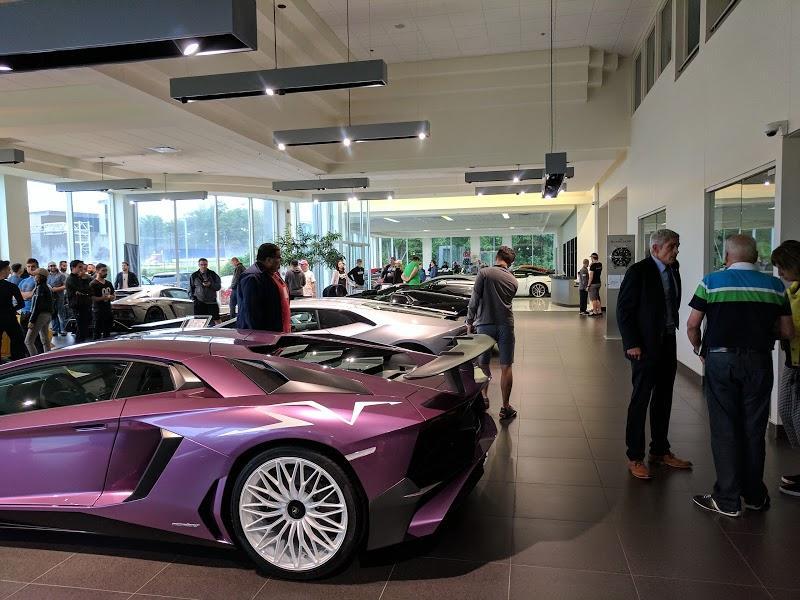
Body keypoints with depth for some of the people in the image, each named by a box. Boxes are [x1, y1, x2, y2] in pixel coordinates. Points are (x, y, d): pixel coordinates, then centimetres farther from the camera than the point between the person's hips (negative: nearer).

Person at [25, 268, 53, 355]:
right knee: (44, 340, 15)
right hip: (48, 315, 10)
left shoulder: (40, 288, -13)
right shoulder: (47, 287, 13)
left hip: (41, 315, -10)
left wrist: (32, 320, -18)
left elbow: (37, 306, -18)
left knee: (28, 341, -8)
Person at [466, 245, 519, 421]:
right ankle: (505, 408, 8)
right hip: (506, 325, 2)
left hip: (485, 325, -2)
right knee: (506, 367, 4)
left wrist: (470, 322, 4)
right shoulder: (513, 280, 10)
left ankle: (483, 397, 27)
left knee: (483, 364, 16)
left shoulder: (484, 273, -4)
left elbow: (474, 301, -6)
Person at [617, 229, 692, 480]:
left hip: (668, 344, 8)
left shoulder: (673, 270, 9)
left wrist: (672, 334, 5)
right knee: (640, 400, 0)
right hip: (645, 346, -7)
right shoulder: (639, 271, -11)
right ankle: (635, 457, 10)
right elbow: (624, 309, -13)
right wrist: (631, 344, -16)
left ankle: (660, 451, 29)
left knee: (663, 399, 15)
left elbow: (672, 306, 13)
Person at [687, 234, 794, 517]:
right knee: (754, 430, 13)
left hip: (721, 360, -2)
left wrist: (699, 349, 13)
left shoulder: (711, 281, -3)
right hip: (759, 361, 3)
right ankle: (755, 496, 26)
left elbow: (692, 325, -4)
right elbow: (788, 332, 6)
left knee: (724, 430, 4)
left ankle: (727, 500, 10)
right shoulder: (775, 285, 4)